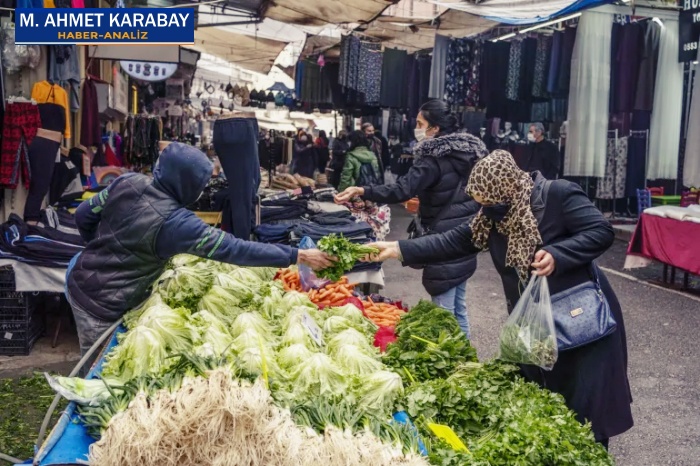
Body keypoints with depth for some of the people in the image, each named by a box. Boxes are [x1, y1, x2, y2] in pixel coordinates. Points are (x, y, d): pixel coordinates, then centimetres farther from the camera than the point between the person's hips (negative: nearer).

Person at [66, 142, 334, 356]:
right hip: (103, 305, -7)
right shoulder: (175, 223, -28)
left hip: (81, 281, 7)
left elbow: (84, 215, 4)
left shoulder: (128, 182, -7)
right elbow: (235, 250, -29)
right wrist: (298, 256, -25)